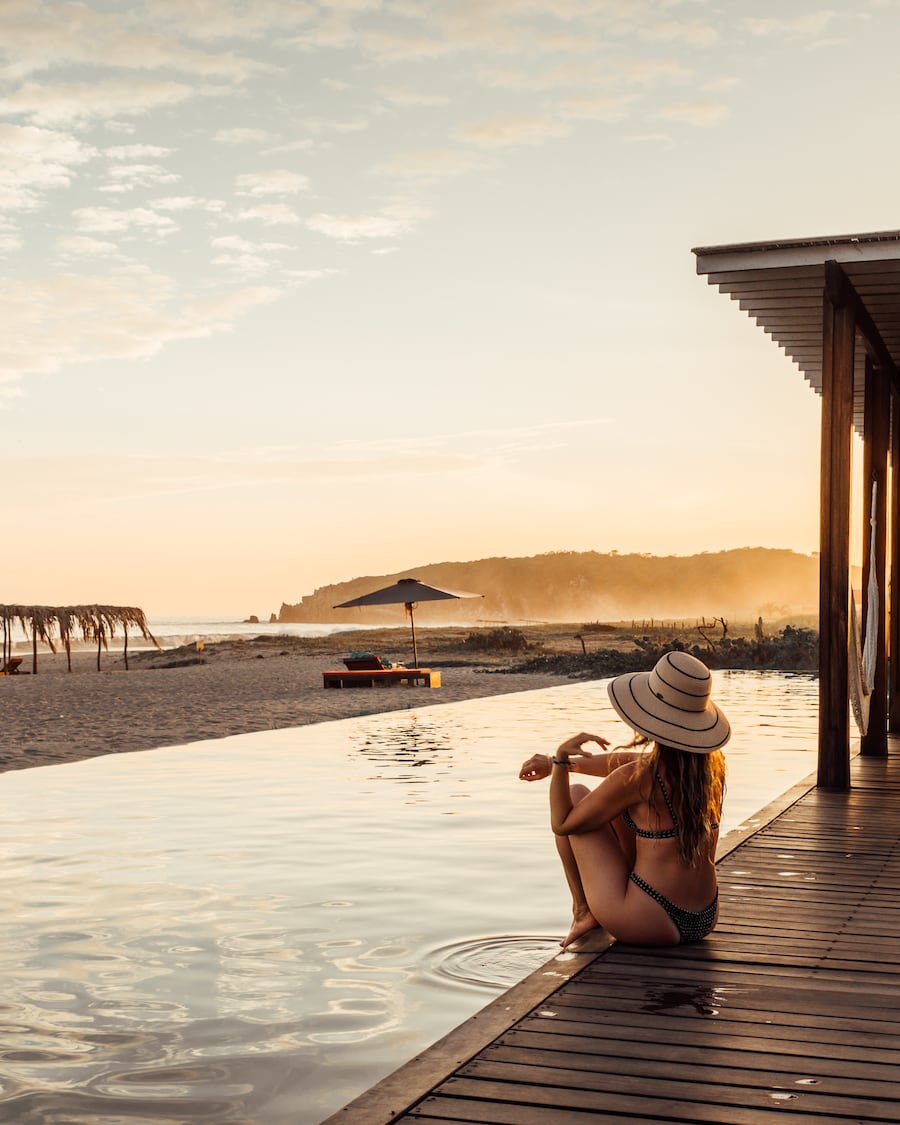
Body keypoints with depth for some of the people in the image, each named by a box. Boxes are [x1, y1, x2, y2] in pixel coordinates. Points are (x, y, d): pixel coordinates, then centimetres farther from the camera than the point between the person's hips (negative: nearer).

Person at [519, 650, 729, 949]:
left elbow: (561, 823, -7)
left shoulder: (638, 779, -20)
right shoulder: (712, 763, -1)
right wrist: (559, 764, 19)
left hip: (648, 924, -6)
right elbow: (621, 762, 15)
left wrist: (561, 759, -7)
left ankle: (583, 912, 16)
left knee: (576, 795, 8)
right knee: (616, 803, 23)